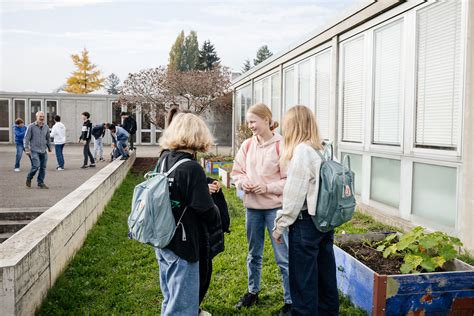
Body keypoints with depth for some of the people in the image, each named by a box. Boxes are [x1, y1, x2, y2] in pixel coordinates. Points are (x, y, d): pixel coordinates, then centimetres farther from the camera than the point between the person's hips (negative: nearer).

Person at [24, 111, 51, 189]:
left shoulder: (46, 126, 9)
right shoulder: (31, 126, -4)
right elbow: (27, 138, -4)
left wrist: (49, 147, 25)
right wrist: (27, 149, -9)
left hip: (43, 151, 5)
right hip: (34, 151, -5)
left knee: (43, 168, 4)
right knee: (36, 166, -13)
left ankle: (41, 183, 15)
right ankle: (29, 178, 14)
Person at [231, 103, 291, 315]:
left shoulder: (281, 145, -13)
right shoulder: (247, 145, 2)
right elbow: (237, 172, 9)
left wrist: (268, 188, -20)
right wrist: (244, 183, -10)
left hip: (275, 207, -5)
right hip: (252, 206, 5)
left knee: (283, 257, 4)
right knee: (254, 254, 20)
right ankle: (253, 292, 38)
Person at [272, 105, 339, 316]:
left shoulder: (302, 151, -16)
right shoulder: (321, 150, 7)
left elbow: (294, 195, -16)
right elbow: (316, 187, 10)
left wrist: (280, 225, -8)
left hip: (306, 222, -8)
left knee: (302, 278, 4)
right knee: (324, 272, 17)